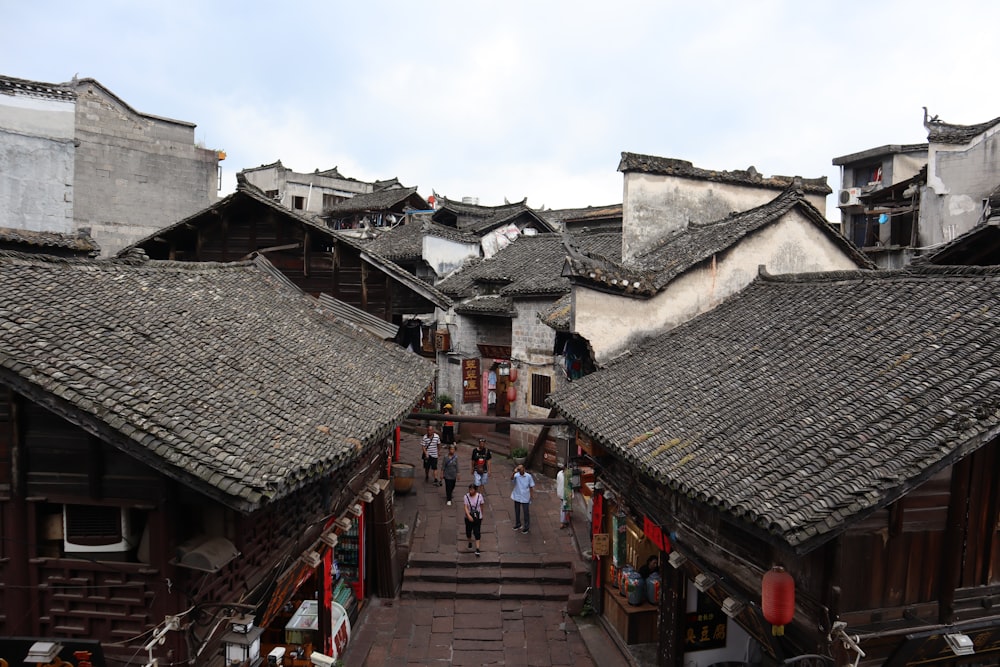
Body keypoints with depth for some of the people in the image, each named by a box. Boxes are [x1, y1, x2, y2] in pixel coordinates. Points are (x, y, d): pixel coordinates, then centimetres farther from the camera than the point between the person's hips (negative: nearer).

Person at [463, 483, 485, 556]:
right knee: (468, 531, 15)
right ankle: (470, 542, 43)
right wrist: (469, 516, -32)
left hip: (477, 517, -1)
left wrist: (482, 515, 12)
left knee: (477, 532, -6)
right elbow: (466, 507, -18)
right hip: (468, 517, 1)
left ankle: (477, 549, -6)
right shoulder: (466, 496, -12)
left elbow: (481, 506, 3)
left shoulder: (479, 496, -10)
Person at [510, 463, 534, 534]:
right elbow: (511, 479, -34)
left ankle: (527, 526, 23)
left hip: (525, 498, -2)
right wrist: (514, 472, -50)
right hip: (517, 497, 2)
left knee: (526, 512, 7)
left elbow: (531, 486, -2)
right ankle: (518, 524, 38)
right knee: (517, 511, 18)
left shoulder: (528, 476, -12)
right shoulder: (516, 475, -12)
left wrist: (530, 496, -2)